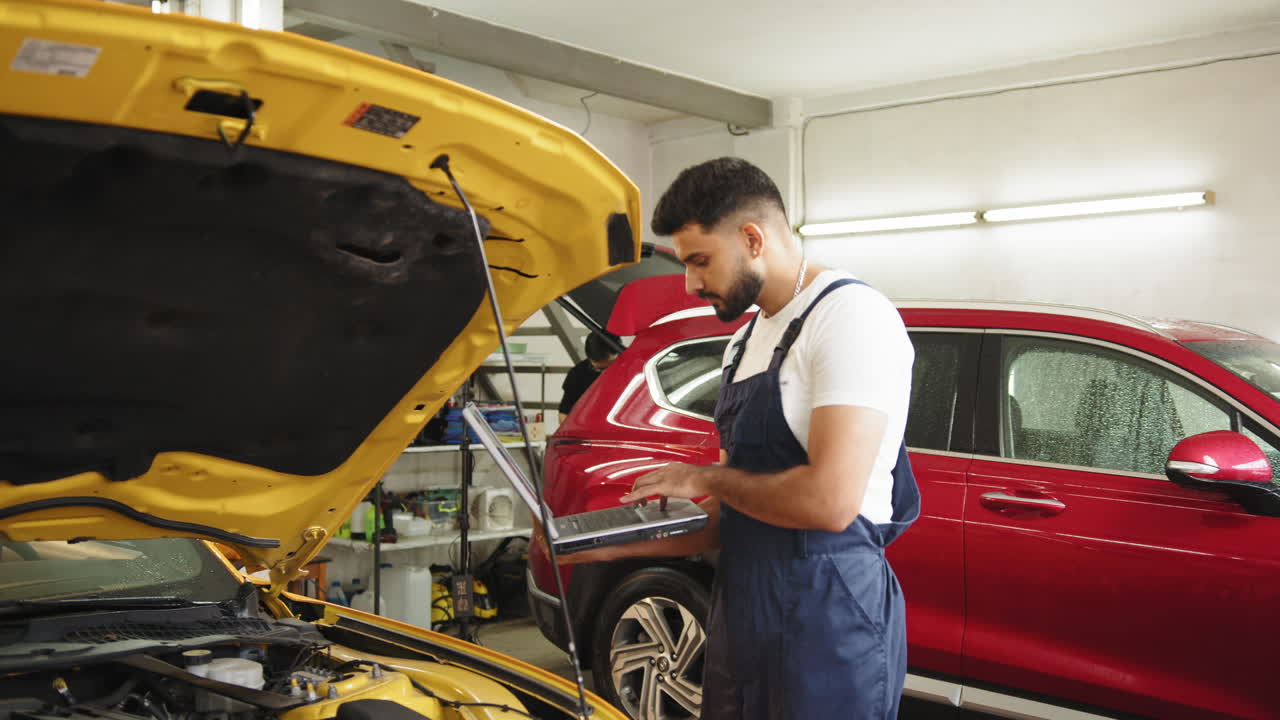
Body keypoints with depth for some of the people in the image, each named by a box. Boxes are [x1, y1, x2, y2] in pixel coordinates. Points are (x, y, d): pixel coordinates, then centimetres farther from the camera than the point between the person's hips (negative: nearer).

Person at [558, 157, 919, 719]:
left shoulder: (849, 315, -14)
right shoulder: (745, 343, 14)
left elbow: (828, 502, -25)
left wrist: (707, 477, -10)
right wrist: (612, 546, 8)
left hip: (828, 630, -8)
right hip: (741, 621, 8)